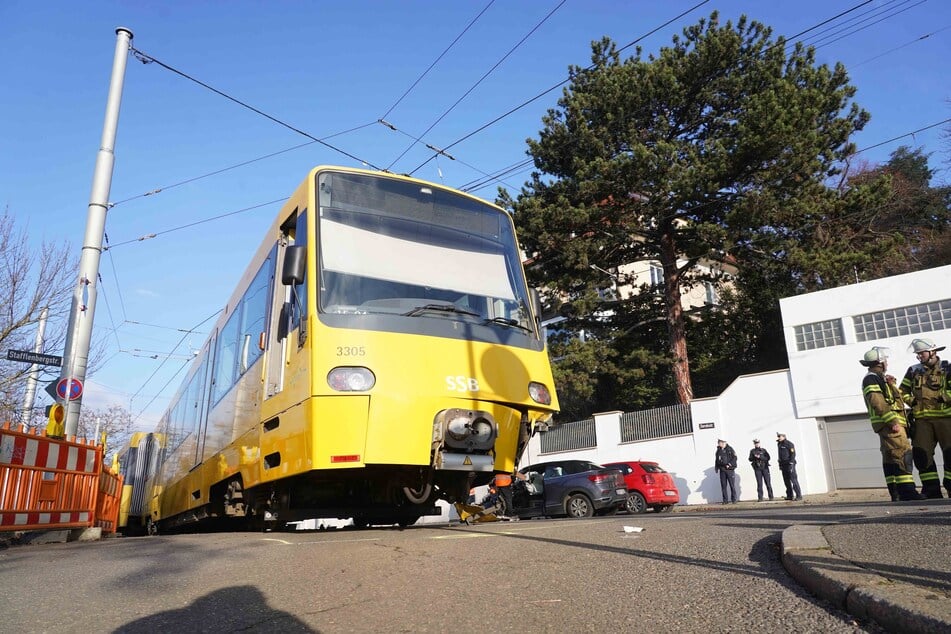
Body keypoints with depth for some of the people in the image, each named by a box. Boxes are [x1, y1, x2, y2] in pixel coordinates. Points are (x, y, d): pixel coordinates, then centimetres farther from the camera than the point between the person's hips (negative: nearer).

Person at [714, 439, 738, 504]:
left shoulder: (730, 449, -3)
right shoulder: (718, 450, 11)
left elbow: (734, 458, -7)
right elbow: (716, 460, 16)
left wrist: (730, 464, -16)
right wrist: (716, 468, 8)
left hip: (730, 470, -4)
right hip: (722, 470, 4)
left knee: (732, 485, 0)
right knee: (723, 486, 3)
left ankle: (733, 500, 8)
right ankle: (725, 500, 8)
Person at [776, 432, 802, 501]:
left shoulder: (789, 444, -8)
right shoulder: (779, 444, 16)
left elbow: (793, 454, -13)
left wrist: (791, 463, -20)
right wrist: (780, 465, 17)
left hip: (789, 464, -8)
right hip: (783, 464, 8)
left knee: (794, 480, -9)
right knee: (786, 481, 8)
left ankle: (799, 495, -7)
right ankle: (789, 496, 11)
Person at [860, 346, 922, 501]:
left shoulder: (879, 378, 25)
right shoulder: (871, 378, -8)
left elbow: (895, 398, 26)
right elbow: (877, 403, -20)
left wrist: (891, 384, 11)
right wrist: (893, 421, -23)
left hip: (891, 423, 10)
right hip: (889, 423, -10)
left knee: (891, 458, 9)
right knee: (903, 453, -16)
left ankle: (896, 493, 11)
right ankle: (907, 491, -20)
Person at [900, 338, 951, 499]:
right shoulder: (913, 371, 12)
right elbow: (903, 392, 16)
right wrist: (912, 401, 2)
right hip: (922, 420, 3)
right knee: (921, 453, -1)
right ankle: (932, 489, 8)